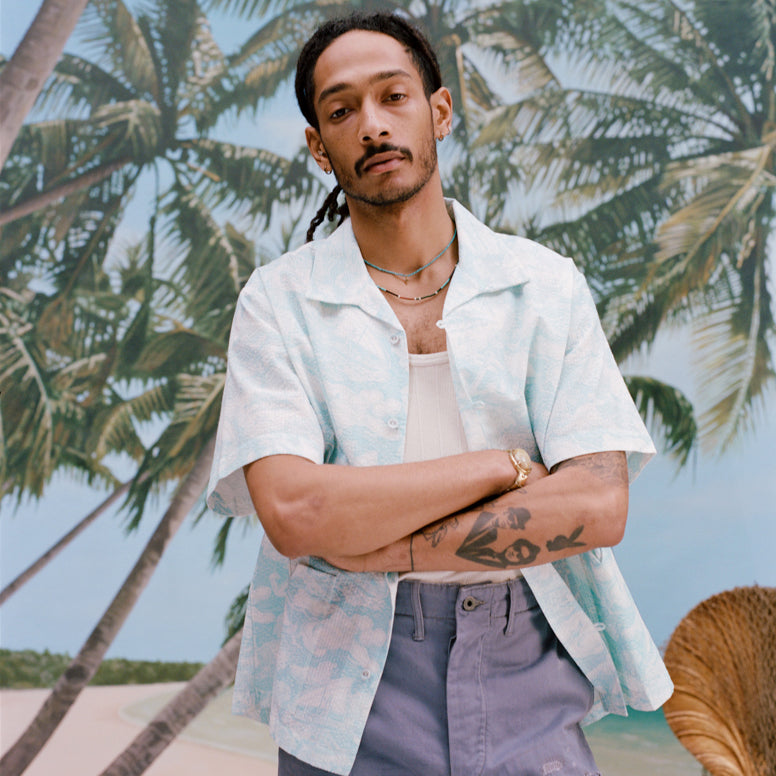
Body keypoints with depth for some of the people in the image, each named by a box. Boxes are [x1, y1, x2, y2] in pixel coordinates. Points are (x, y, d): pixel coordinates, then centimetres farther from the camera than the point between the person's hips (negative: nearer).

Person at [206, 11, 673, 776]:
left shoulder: (546, 285, -2)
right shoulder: (277, 303, -4)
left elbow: (597, 507, -12)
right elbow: (292, 513, -17)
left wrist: (368, 544, -16)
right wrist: (505, 464, -15)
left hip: (525, 682, 1)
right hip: (351, 701, 0)